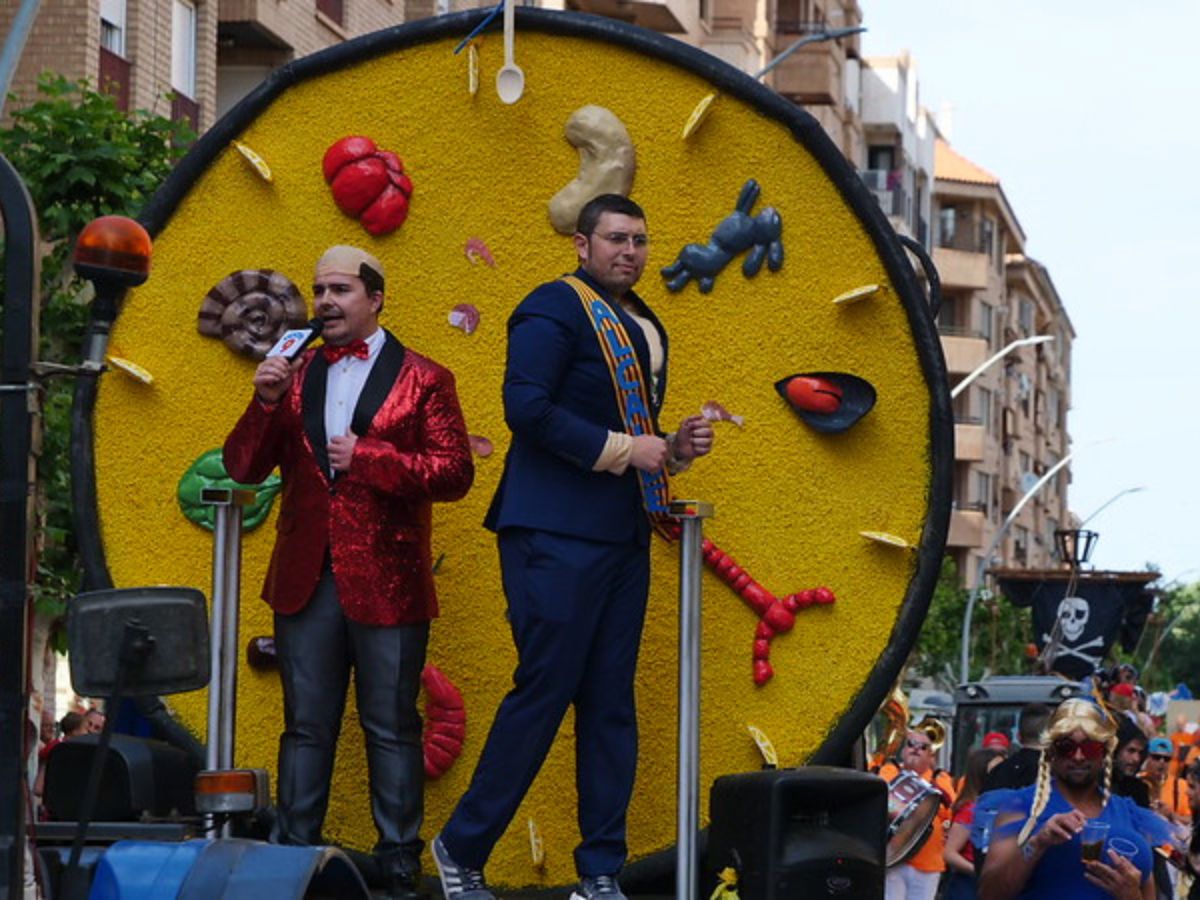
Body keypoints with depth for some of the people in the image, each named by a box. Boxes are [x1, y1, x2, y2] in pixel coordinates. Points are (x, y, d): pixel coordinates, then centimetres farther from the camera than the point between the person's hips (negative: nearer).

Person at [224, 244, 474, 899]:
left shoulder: (421, 379, 1)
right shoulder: (295, 375, 12)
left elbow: (455, 472, -7)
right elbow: (242, 468, 8)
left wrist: (369, 458, -15)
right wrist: (266, 403, -8)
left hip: (386, 582, -3)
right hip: (305, 580, 4)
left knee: (392, 729, 3)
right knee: (305, 728, 9)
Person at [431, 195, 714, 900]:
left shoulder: (647, 328, 20)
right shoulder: (556, 307, -7)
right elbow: (527, 407, -18)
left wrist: (674, 447, 7)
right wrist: (621, 449, -16)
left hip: (625, 537, 8)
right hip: (557, 533, -8)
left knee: (612, 705, 6)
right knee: (544, 691, -7)